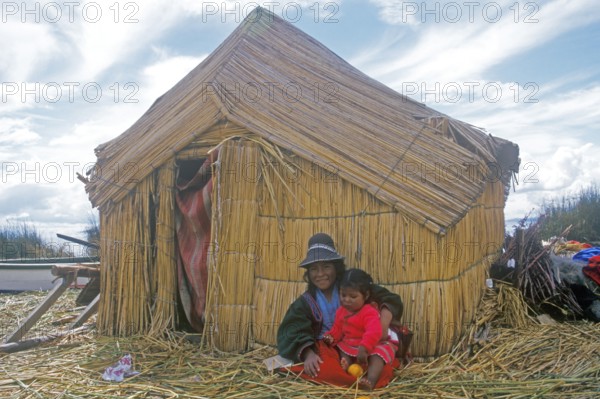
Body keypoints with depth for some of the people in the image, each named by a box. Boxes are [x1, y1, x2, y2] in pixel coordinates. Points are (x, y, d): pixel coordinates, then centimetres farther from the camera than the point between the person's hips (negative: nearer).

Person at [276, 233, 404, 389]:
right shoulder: (305, 302, 4)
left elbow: (390, 299, -7)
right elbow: (295, 333, -8)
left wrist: (383, 326, -26)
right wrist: (309, 354, -30)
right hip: (326, 349, 1)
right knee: (324, 369, -36)